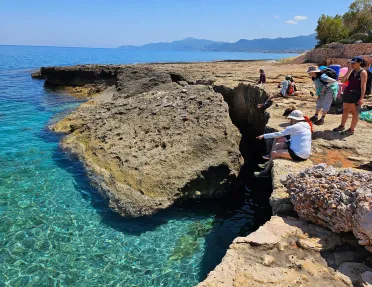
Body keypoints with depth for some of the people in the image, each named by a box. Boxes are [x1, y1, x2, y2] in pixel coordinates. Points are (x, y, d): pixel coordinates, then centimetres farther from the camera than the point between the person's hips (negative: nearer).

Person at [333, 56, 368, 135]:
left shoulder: (363, 72, -9)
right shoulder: (352, 71, 12)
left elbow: (363, 86, -13)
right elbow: (343, 81, 3)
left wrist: (361, 98, -19)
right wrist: (349, 71, -4)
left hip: (356, 94, -7)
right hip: (347, 93, 7)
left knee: (354, 112, 1)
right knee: (345, 110, 15)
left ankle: (352, 129, 8)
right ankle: (342, 126, 28)